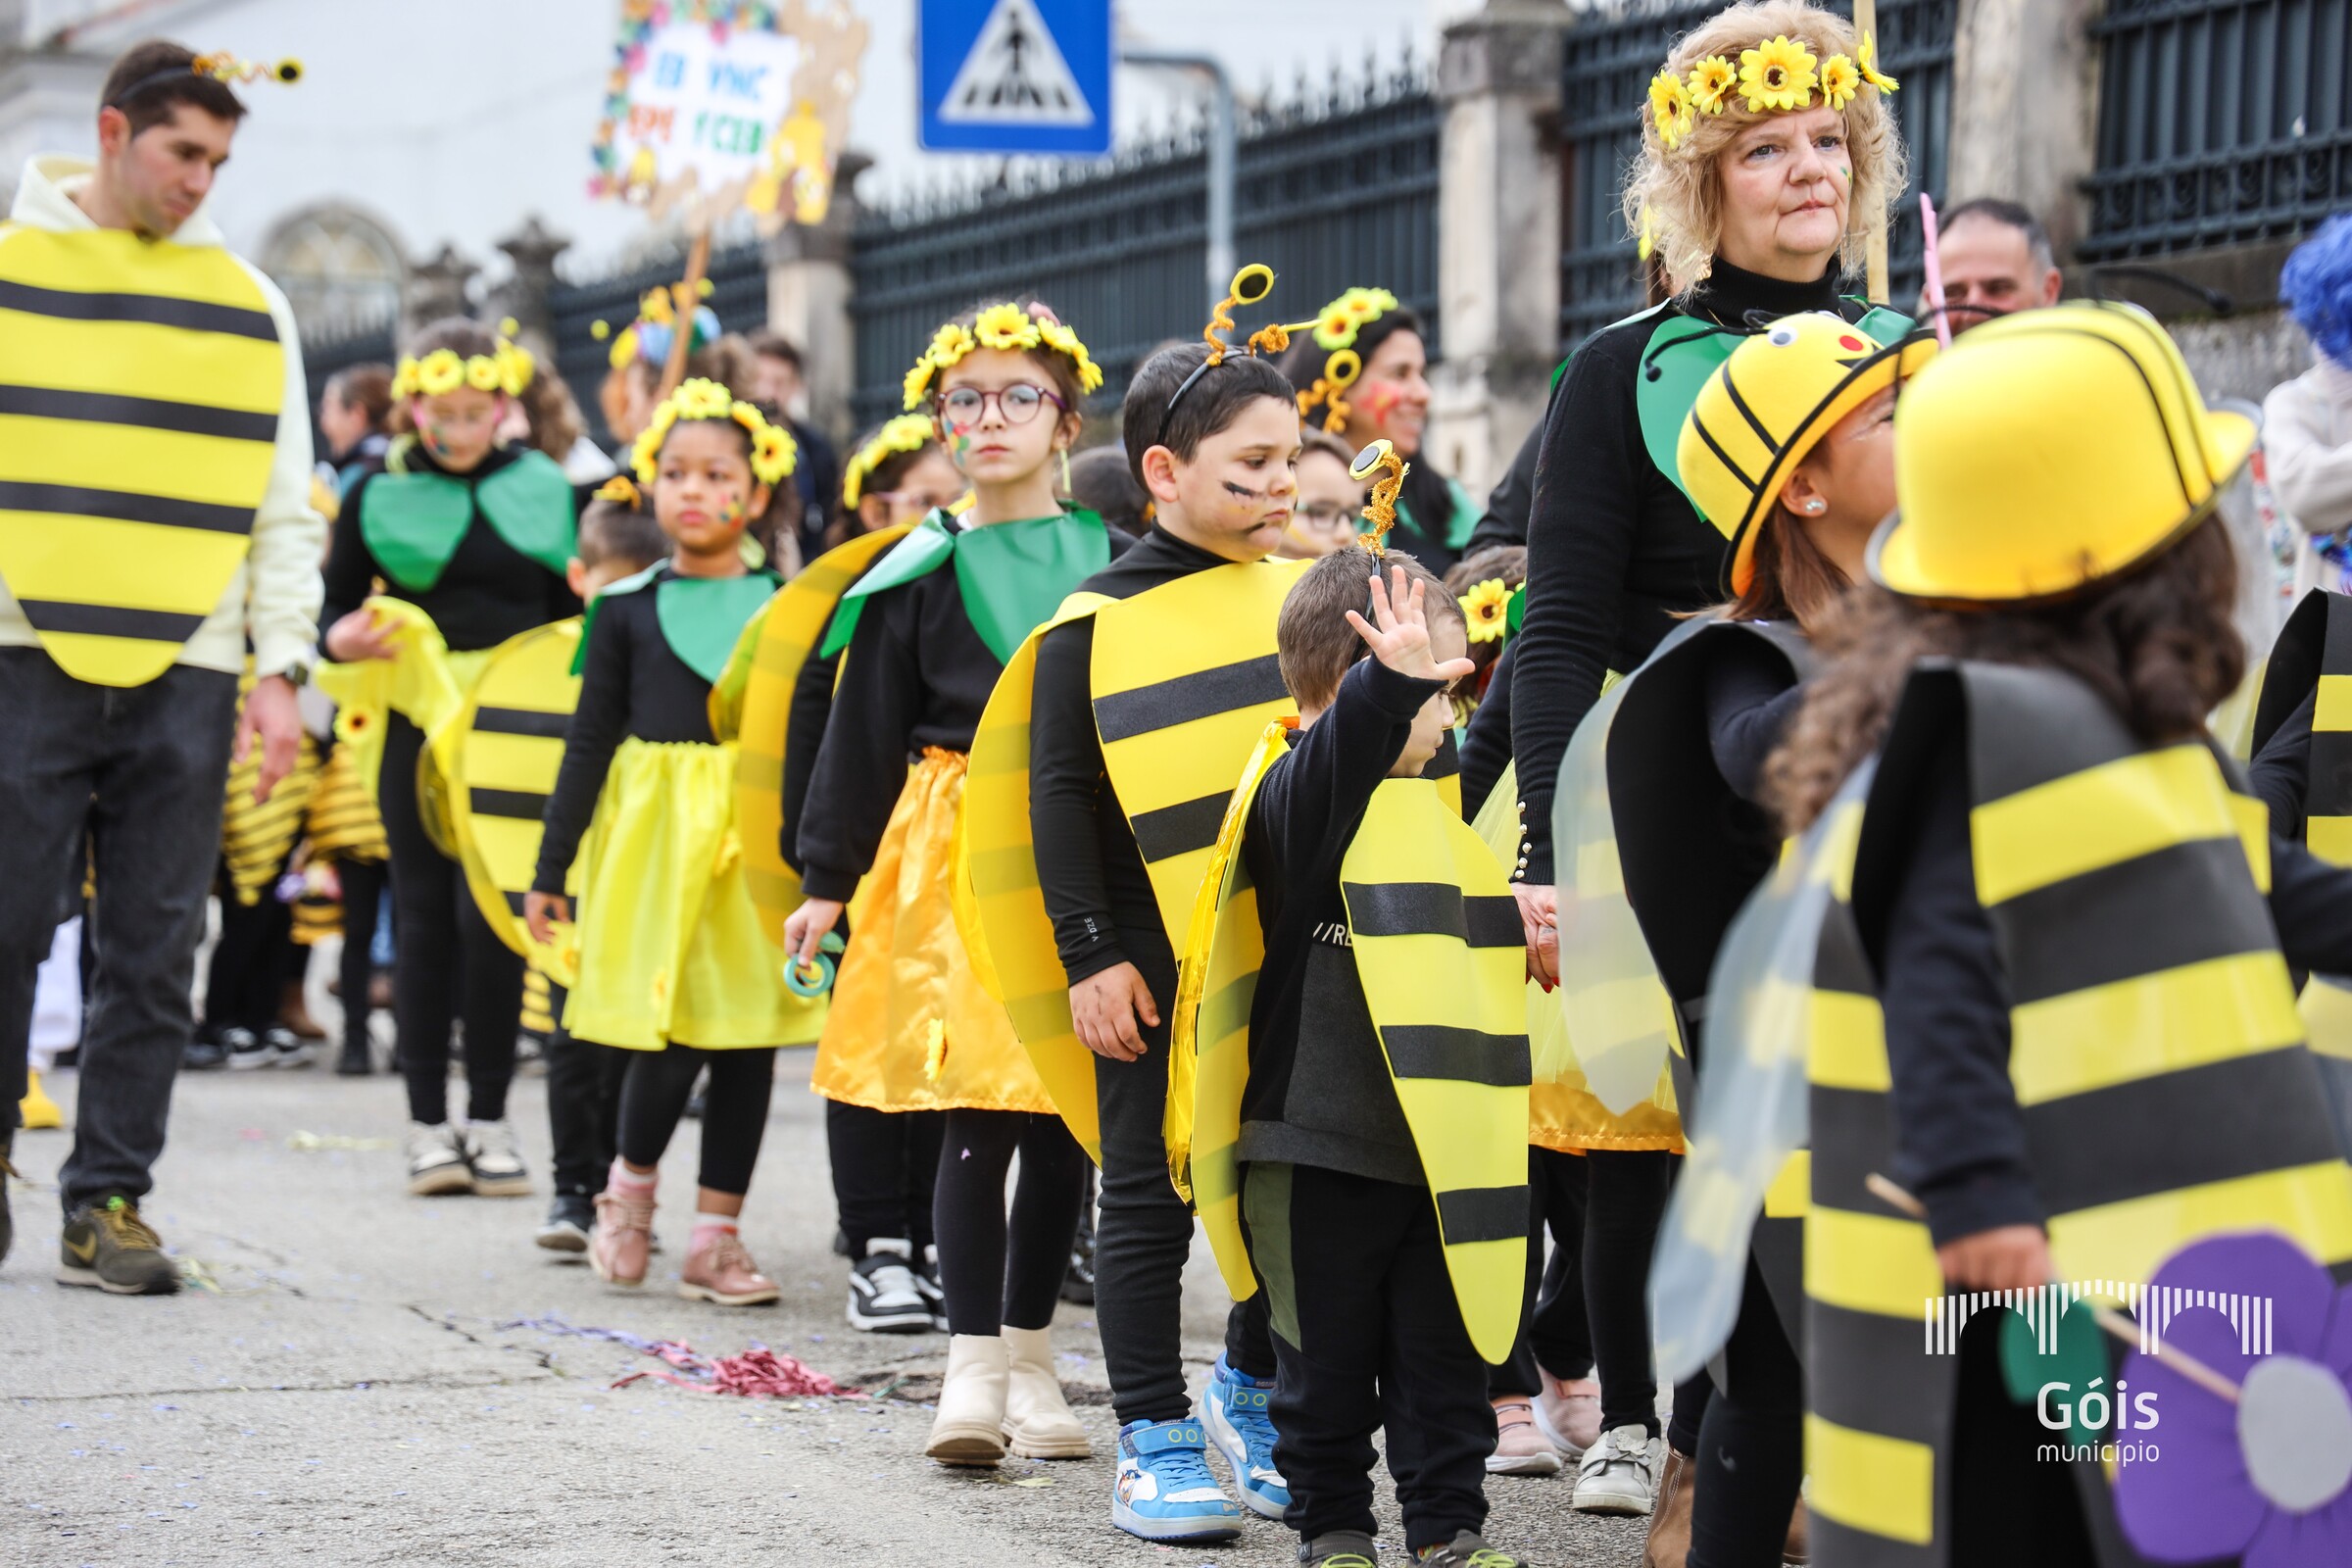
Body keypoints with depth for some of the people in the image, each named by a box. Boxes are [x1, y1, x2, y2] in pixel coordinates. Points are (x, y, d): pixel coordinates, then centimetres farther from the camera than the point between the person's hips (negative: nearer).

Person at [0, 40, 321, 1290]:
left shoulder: (248, 305, 12)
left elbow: (284, 511, 13)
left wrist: (280, 666, 3)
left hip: (185, 673, 2)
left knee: (153, 954, 0)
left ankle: (107, 1201, 5)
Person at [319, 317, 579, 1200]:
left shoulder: (544, 489, 8)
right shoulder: (376, 492, 4)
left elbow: (570, 613, 15)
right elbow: (334, 606, 6)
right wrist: (347, 638, -16)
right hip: (414, 722, -1)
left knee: (494, 918, -1)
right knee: (426, 916, 3)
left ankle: (489, 1118, 9)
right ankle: (428, 1120, 10)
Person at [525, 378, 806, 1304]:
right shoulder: (629, 608, 3)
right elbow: (590, 739, 5)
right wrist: (551, 868, 3)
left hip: (761, 834, 2)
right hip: (657, 830, -2)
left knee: (750, 1035, 3)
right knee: (670, 1035, -10)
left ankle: (716, 1235, 13)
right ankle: (629, 1185, 18)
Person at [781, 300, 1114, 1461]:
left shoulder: (1111, 563, 7)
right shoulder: (919, 573, 4)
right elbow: (866, 730, 6)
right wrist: (828, 880, 3)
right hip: (958, 846, -2)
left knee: (1065, 1111, 5)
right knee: (974, 1106, -9)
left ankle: (1029, 1358, 16)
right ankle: (971, 1367, -6)